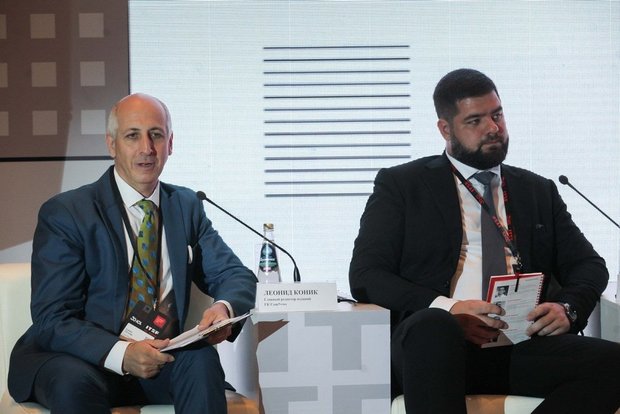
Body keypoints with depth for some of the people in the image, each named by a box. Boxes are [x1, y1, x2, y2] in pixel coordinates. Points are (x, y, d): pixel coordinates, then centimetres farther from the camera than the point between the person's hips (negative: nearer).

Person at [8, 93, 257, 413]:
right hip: (78, 360, -3)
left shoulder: (187, 205, 10)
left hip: (159, 359, 4)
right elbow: (52, 320, -12)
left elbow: (237, 275, 9)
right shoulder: (64, 213, -6)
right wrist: (121, 354, -31)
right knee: (73, 383, -36)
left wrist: (224, 307, -17)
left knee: (200, 358, -29)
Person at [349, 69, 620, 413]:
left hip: (523, 345, 4)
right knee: (433, 328, -40)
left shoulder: (538, 191, 24)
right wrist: (445, 308, -15)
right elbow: (365, 275, 3)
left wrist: (567, 308, -3)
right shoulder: (401, 185, 13)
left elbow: (589, 265, 22)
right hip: (435, 343, -4)